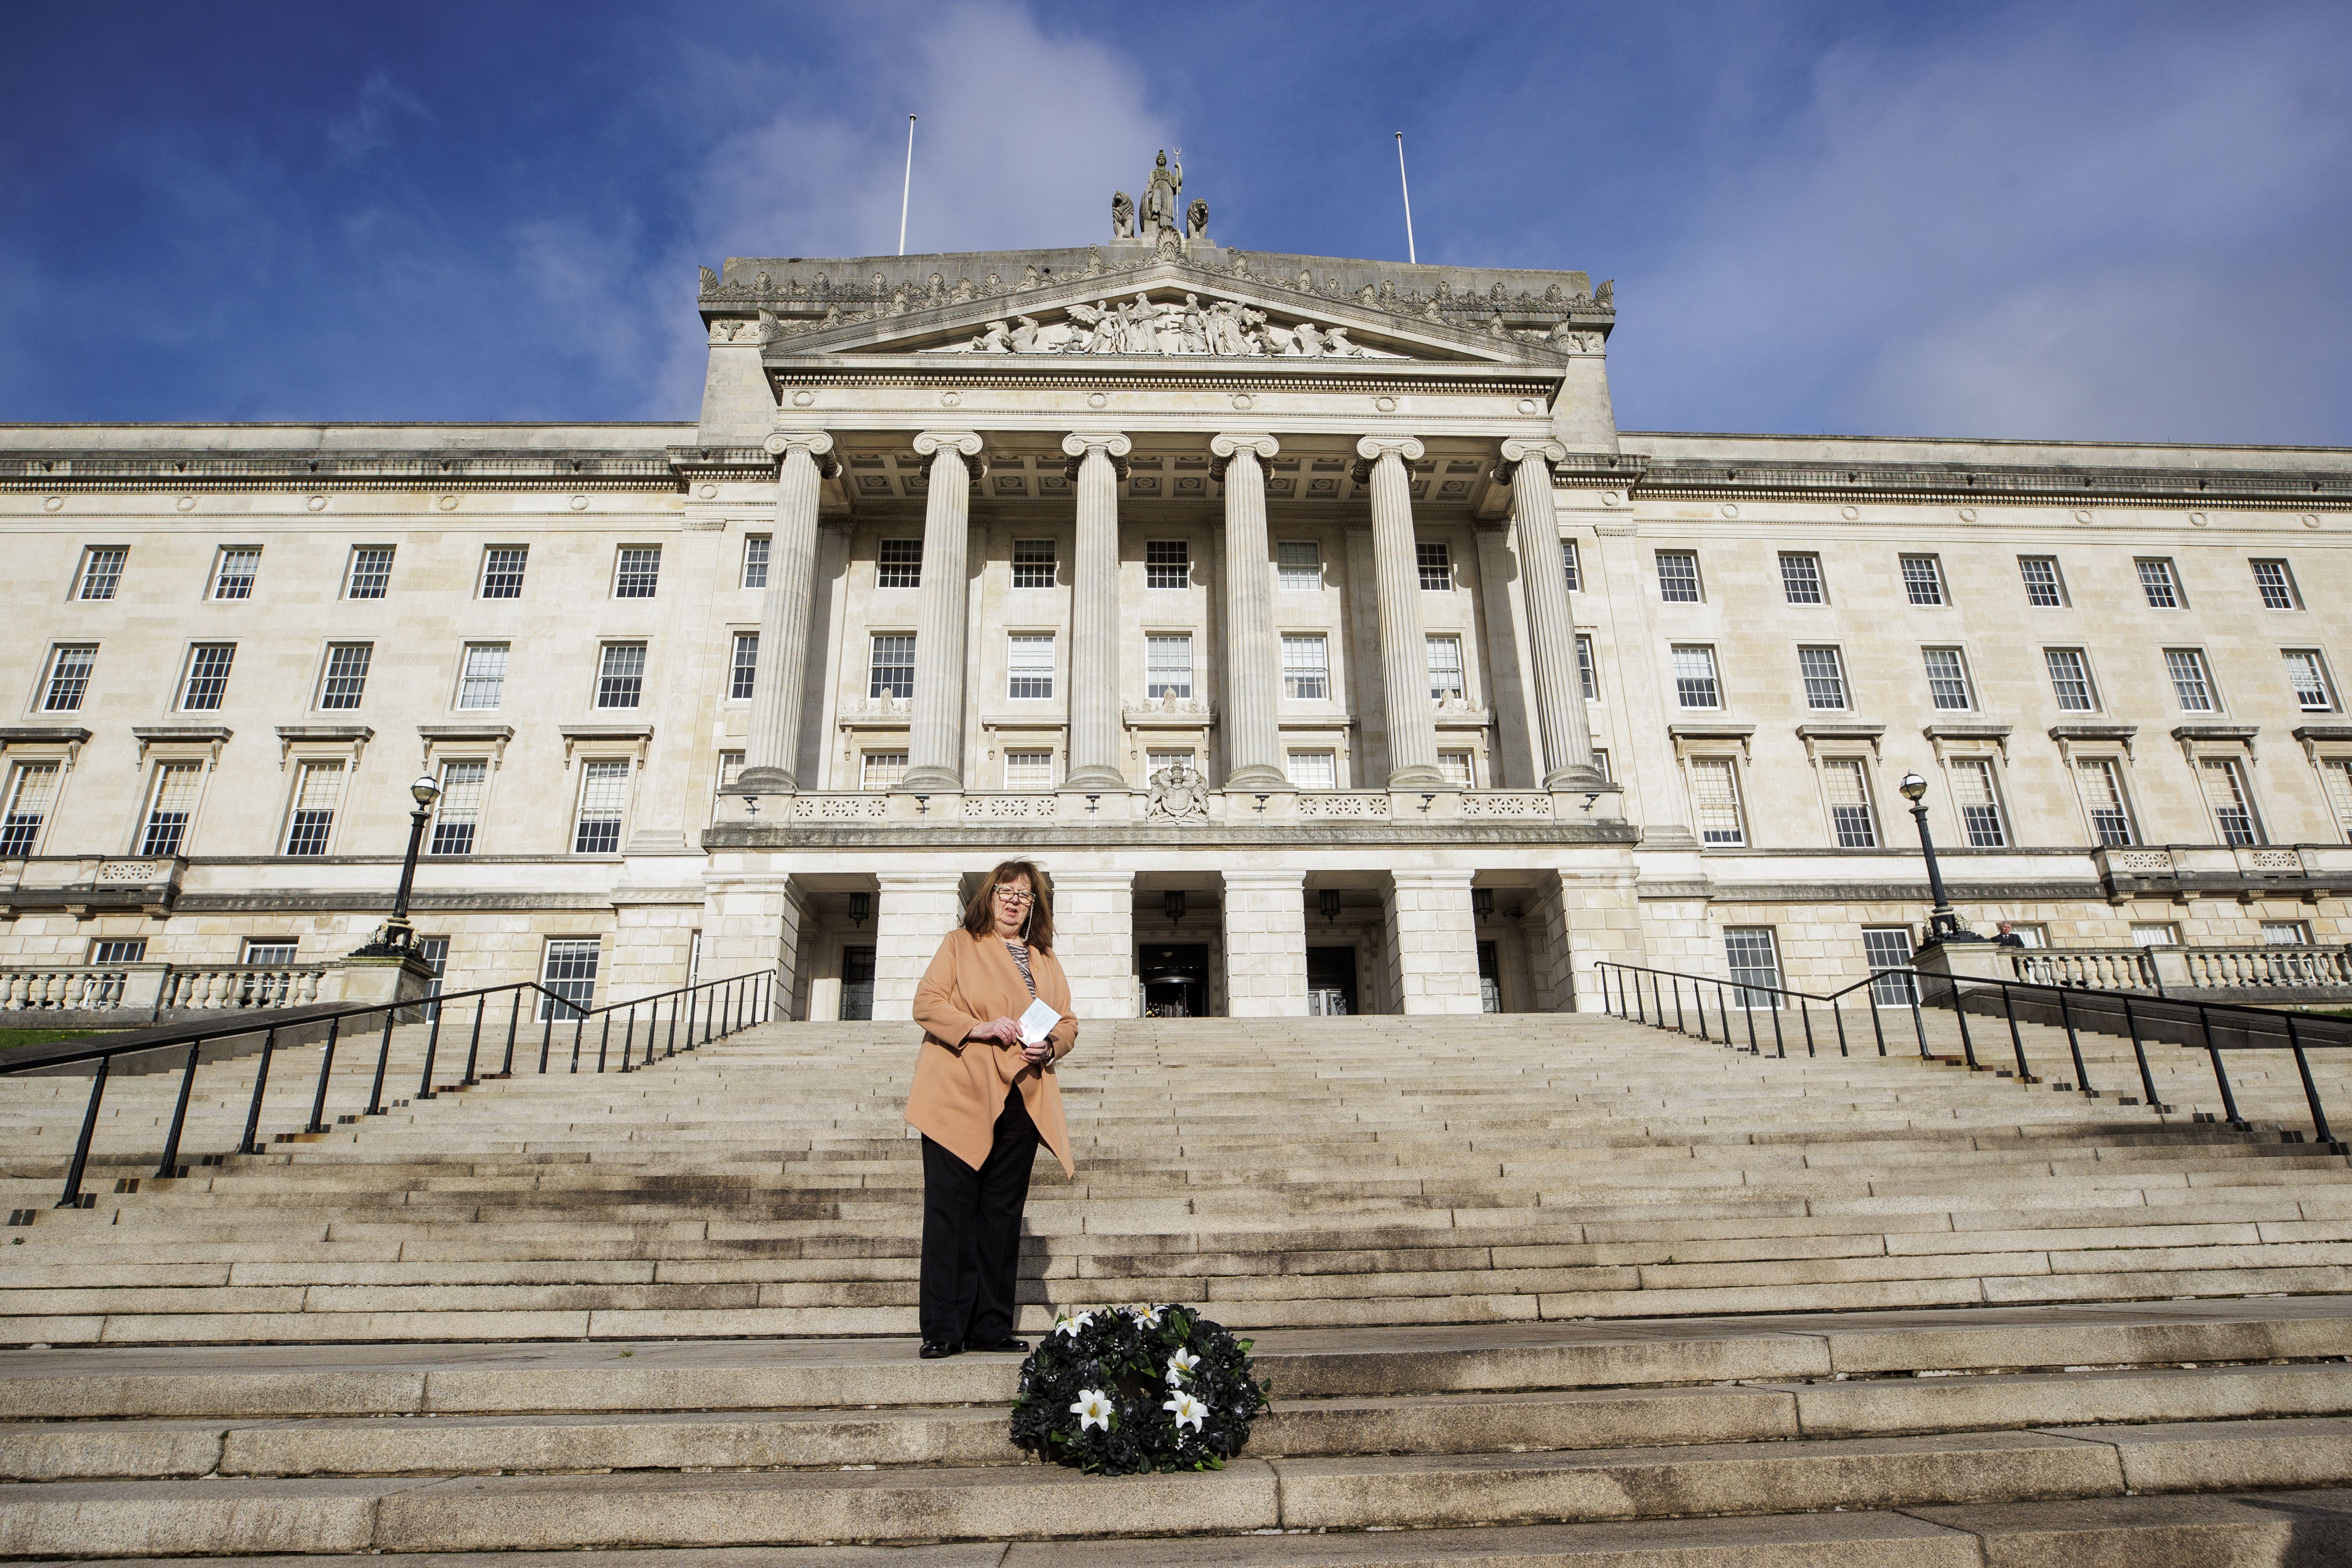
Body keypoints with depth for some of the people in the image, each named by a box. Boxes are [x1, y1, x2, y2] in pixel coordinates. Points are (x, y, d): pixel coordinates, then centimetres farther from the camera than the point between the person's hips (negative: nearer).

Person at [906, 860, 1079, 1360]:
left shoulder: (1046, 960, 18)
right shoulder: (959, 944, 7)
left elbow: (1067, 1022, 16)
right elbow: (927, 1003, -3)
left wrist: (1049, 1046, -6)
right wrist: (977, 1027, -16)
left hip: (1020, 1100, 4)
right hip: (959, 1095, -4)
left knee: (1002, 1212, 7)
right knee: (950, 1210, -4)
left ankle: (991, 1326, 16)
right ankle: (943, 1330, 3)